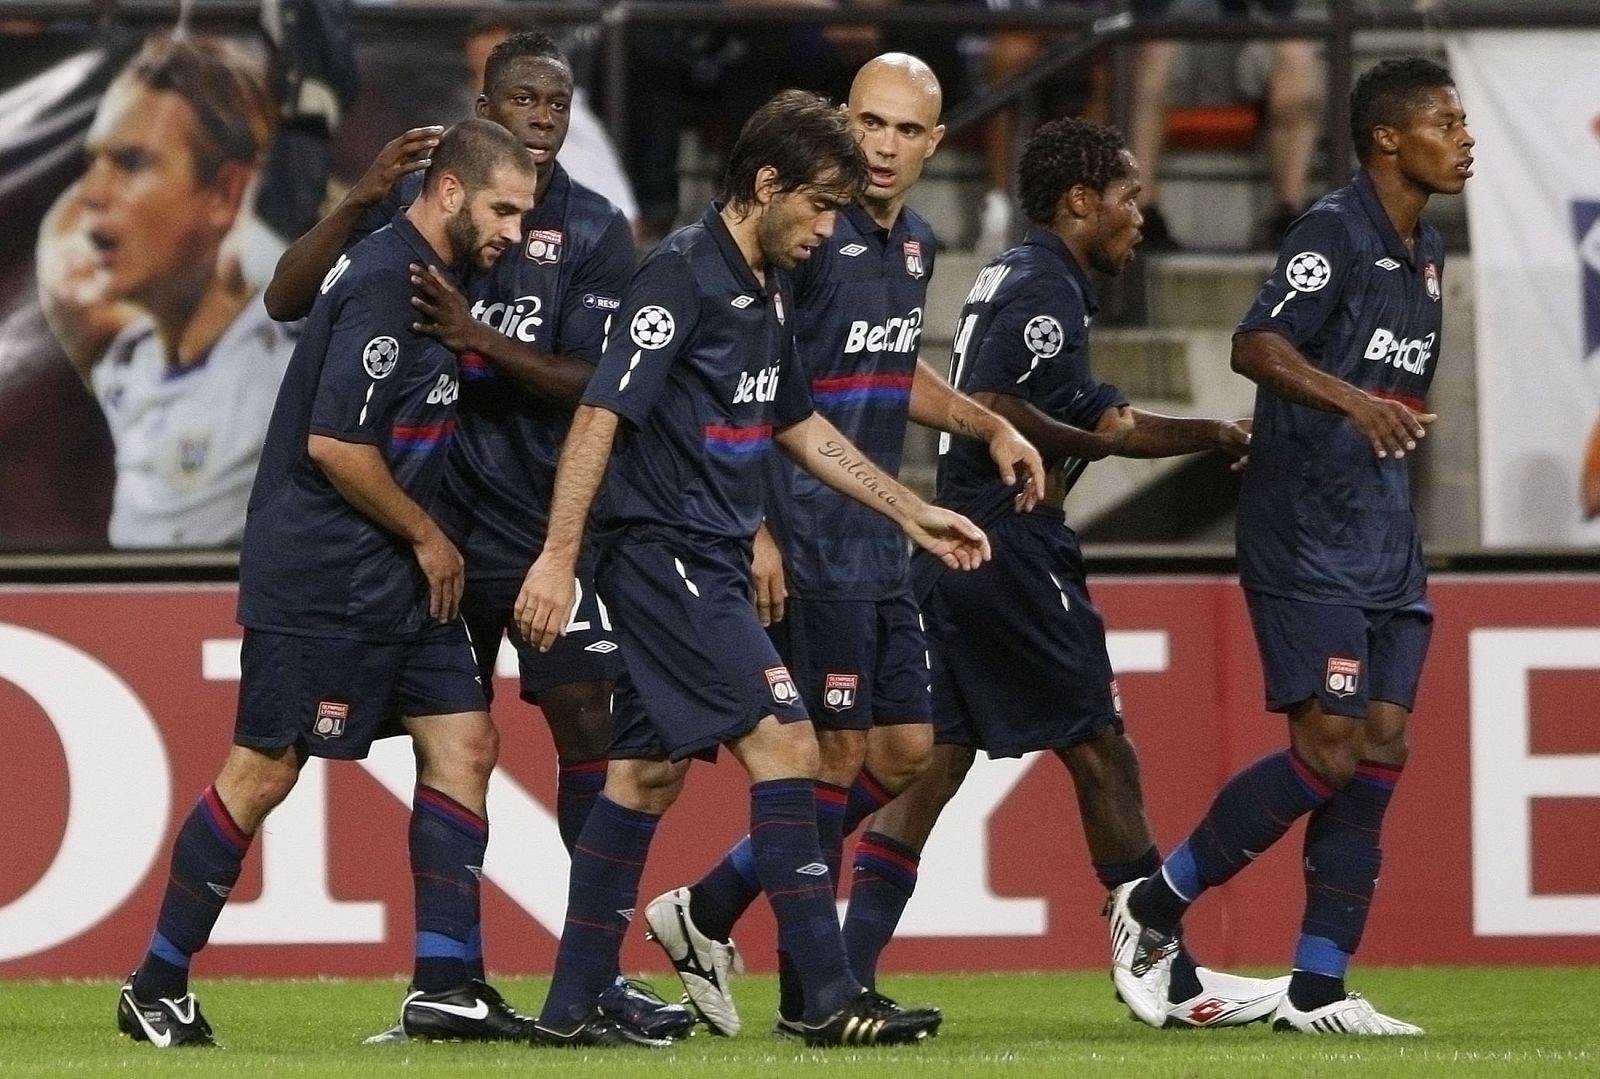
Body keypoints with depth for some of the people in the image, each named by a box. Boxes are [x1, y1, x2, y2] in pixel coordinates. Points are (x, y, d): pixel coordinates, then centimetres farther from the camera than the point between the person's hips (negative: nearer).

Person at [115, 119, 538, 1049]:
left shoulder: (426, 278, 13)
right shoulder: (383, 284, -17)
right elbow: (334, 442, -22)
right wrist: (427, 536, -12)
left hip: (392, 578, 10)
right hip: (320, 578, -10)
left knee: (464, 744, 3)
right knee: (265, 768, -4)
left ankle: (445, 985, 3)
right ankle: (158, 987, 5)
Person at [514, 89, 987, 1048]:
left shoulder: (770, 288, 14)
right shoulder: (682, 276, -14)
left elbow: (800, 426, 27)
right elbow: (602, 413, -18)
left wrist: (914, 513, 25)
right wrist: (559, 557, -23)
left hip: (713, 563, 10)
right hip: (665, 551, -10)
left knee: (649, 773, 10)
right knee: (783, 740, -14)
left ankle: (572, 1007, 13)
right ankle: (832, 999, -15)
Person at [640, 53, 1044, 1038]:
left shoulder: (916, 245, 12)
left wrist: (990, 427, 18)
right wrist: (755, 531, -21)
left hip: (876, 541, 9)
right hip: (807, 540, -9)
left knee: (905, 751, 10)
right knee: (839, 750, -5)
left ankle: (708, 913, 19)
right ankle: (809, 995, 4)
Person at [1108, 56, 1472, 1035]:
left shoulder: (1426, 251, 16)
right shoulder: (1335, 231, -11)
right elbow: (1256, 346, -23)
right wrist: (1354, 401, -36)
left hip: (1386, 546, 9)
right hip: (1304, 539, -9)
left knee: (1380, 751, 2)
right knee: (1329, 750, -13)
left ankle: (1318, 990, 4)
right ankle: (1154, 906, 4)